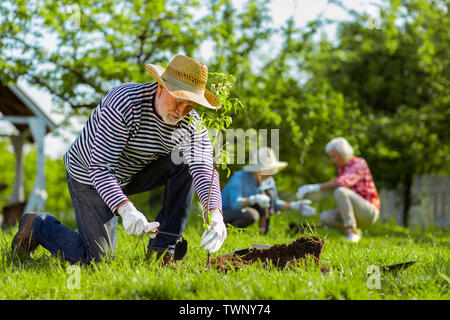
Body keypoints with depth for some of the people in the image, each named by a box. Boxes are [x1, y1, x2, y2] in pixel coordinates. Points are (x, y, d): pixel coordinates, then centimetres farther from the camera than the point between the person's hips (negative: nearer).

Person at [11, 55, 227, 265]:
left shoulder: (191, 123, -18)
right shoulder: (123, 104, -34)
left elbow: (204, 170, -29)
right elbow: (100, 168, -37)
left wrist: (215, 214, -50)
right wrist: (126, 209, -53)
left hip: (132, 174, 6)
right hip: (89, 175, -5)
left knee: (184, 165, -18)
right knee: (99, 259, -7)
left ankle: (162, 247, -9)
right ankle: (39, 226, 17)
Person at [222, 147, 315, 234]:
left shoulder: (269, 180, -5)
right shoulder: (239, 178, -26)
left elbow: (275, 204, 3)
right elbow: (235, 204, -37)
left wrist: (294, 205, -13)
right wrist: (254, 199, -54)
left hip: (243, 210, 7)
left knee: (269, 194, -11)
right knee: (252, 215, -35)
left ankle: (263, 232, -10)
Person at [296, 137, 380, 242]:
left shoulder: (360, 163, -11)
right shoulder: (341, 168, 14)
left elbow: (343, 182, -30)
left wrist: (315, 187, -32)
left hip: (369, 212, -8)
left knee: (339, 191, -29)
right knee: (324, 217, -14)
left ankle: (352, 231, -23)